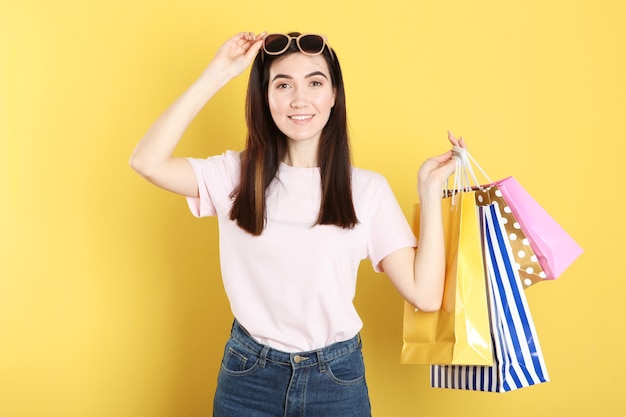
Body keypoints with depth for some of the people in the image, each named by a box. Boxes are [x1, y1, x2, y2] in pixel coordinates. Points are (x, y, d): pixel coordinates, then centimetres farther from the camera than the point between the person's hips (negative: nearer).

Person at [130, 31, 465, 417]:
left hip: (337, 378, 0)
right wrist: (217, 75, -17)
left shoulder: (368, 189, -5)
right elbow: (147, 162, -19)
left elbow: (425, 295, -10)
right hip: (247, 375, 0)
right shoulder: (238, 175, -3)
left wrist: (430, 188, -12)